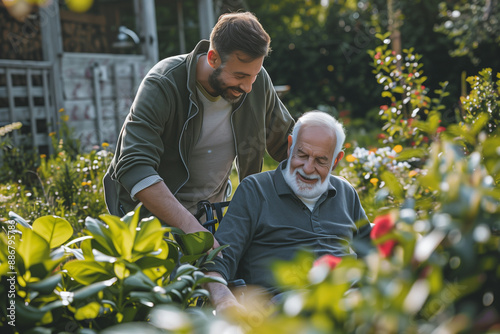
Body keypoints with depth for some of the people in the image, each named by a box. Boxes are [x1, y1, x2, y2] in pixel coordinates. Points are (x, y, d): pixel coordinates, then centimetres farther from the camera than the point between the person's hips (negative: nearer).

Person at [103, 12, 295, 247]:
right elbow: (134, 168, -33)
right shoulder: (162, 86, -23)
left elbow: (286, 141, 8)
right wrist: (191, 227, -42)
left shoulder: (257, 81, -8)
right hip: (152, 213, -4)